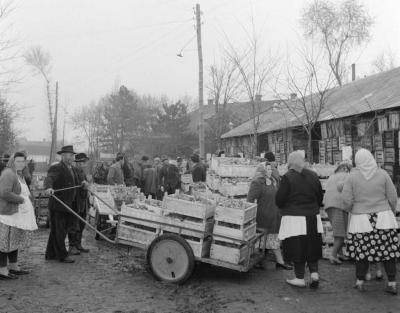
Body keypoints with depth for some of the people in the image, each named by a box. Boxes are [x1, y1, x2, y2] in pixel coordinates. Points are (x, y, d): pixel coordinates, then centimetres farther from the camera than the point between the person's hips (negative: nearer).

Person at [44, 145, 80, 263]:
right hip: (58, 205, -9)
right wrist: (48, 187, -50)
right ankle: (62, 255, 10)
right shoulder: (56, 168, -14)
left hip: (68, 205, 9)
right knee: (58, 231, 1)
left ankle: (51, 254, 29)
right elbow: (49, 178, -32)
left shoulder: (72, 168, 14)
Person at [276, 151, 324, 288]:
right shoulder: (313, 176, 5)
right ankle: (314, 272, 10)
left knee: (297, 249, 2)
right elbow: (320, 197, 12)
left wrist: (285, 209, 10)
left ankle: (300, 278, 9)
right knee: (312, 246, 16)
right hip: (313, 217, 6)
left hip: (294, 218, -5)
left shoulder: (288, 177, -13)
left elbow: (279, 200, -11)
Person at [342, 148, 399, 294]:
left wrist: (352, 210, 12)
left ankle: (360, 282, 15)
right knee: (387, 250, 7)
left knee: (362, 251, 9)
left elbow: (347, 200, -9)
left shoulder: (352, 177, -6)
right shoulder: (382, 174, -3)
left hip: (361, 221, -1)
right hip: (383, 219, 1)